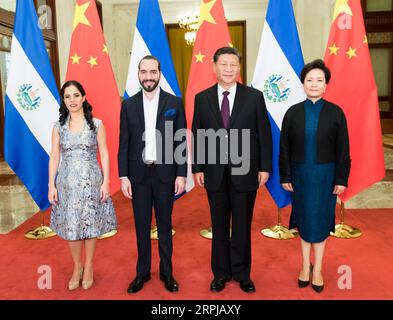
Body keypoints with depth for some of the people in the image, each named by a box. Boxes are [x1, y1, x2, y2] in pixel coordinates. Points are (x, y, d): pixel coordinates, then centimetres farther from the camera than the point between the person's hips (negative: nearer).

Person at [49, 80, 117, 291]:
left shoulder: (97, 124, -1)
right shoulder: (58, 127, 4)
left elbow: (104, 154, -1)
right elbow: (54, 157, 5)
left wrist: (106, 182, -7)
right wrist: (51, 185, -1)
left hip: (91, 181, -2)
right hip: (67, 182, 2)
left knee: (90, 224, 8)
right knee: (70, 226, 8)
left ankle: (88, 267, 26)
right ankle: (77, 267, 28)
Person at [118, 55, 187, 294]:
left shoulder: (174, 102, -1)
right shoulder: (129, 104, 3)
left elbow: (181, 141, -1)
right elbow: (124, 143, 3)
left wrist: (182, 174, -6)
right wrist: (123, 176, -2)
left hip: (165, 173, -1)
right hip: (138, 173, 1)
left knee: (164, 224, 10)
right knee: (142, 225, 11)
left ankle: (167, 272, 25)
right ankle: (143, 272, 27)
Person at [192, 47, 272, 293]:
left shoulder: (254, 96, 0)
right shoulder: (202, 98, 4)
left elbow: (264, 134, 0)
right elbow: (197, 135, 5)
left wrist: (265, 168, -3)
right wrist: (197, 168, 0)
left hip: (245, 172, -1)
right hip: (214, 172, 1)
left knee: (242, 226, 10)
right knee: (219, 226, 12)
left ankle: (242, 273, 28)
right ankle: (221, 273, 28)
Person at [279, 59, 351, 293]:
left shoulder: (335, 112, -4)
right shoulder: (293, 112, 0)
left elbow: (343, 150, -3)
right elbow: (285, 148, 1)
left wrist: (341, 179, -5)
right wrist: (285, 177, -2)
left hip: (325, 174, -1)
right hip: (300, 174, 1)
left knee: (321, 220, 8)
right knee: (304, 219, 11)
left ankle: (318, 270, 23)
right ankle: (306, 266, 28)